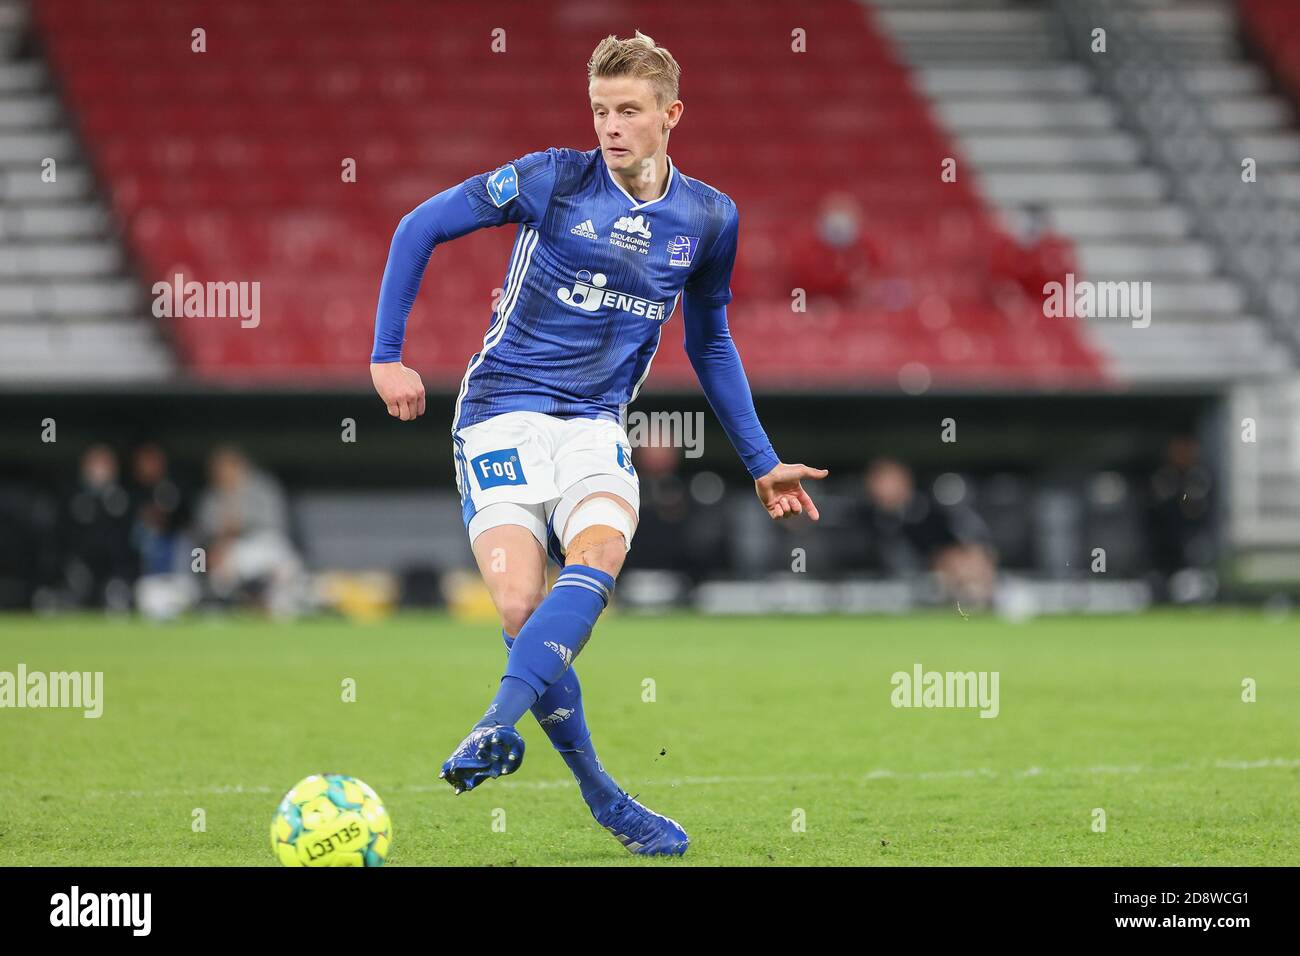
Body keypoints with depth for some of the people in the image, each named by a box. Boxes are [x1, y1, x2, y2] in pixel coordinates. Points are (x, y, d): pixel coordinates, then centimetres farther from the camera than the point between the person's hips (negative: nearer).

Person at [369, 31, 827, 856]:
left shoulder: (709, 219, 6)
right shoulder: (554, 180, -6)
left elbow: (710, 341, 21)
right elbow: (420, 227, 1)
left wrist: (762, 463, 20)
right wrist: (387, 354, -3)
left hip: (596, 425, 2)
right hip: (503, 415, -2)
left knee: (598, 553, -31)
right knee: (522, 605, -18)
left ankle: (496, 731, -42)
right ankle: (603, 799, -2)